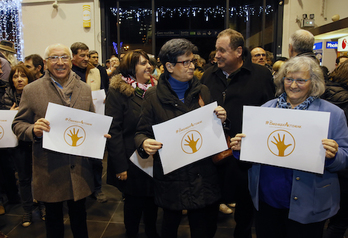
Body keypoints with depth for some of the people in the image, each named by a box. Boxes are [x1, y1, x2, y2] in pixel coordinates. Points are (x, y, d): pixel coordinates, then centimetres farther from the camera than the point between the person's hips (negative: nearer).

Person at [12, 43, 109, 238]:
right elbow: (18, 124, 0)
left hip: (79, 168, 2)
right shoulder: (31, 90, -4)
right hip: (49, 169, -2)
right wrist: (33, 130, -22)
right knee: (54, 221, 18)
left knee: (79, 218, 20)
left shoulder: (85, 89, 5)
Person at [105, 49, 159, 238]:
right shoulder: (118, 91, -10)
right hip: (132, 161, -5)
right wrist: (120, 166, -15)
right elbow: (113, 130, -13)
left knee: (152, 200, 16)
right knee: (134, 203, 10)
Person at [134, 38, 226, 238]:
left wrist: (220, 120, -9)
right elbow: (142, 132, 0)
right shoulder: (154, 96, -3)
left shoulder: (203, 91, 6)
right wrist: (144, 143, -23)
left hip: (202, 176, 2)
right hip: (171, 177, -2)